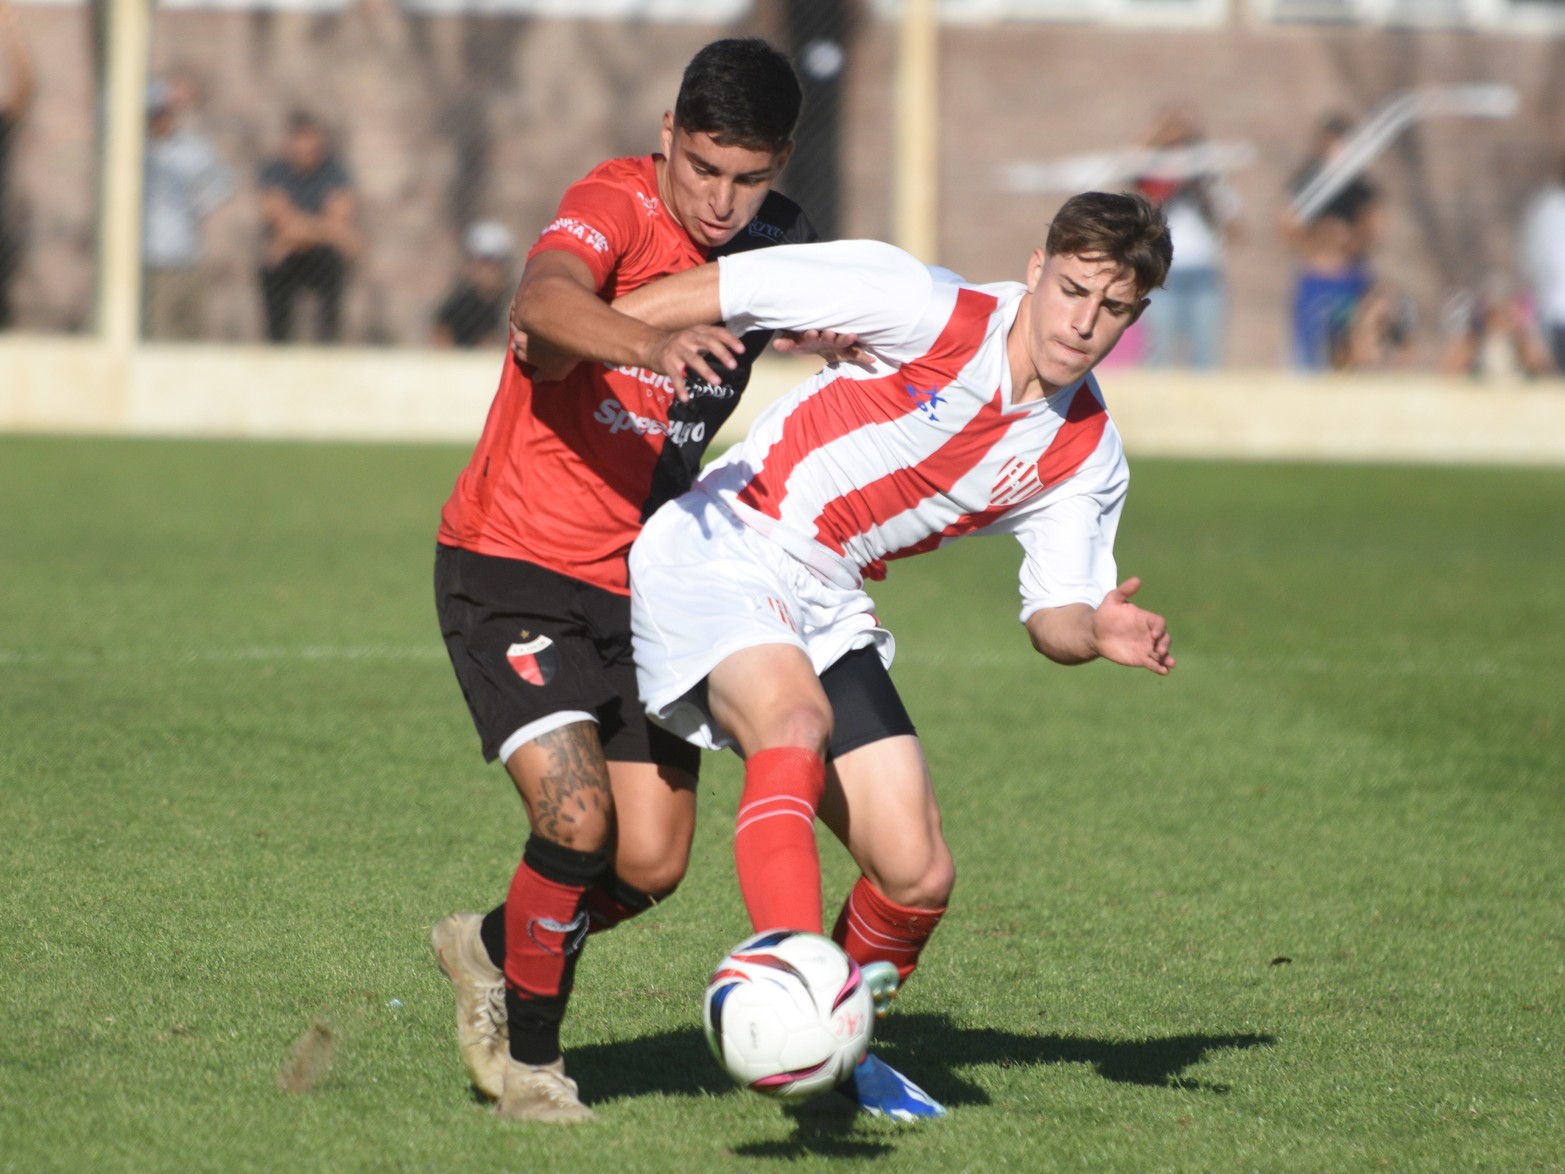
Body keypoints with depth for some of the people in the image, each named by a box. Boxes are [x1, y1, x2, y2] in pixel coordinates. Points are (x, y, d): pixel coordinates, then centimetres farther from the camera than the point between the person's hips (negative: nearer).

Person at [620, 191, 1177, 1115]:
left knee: (918, 874, -1)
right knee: (796, 721, -37)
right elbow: (709, 291, -13)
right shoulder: (925, 310, -17)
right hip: (718, 558, -6)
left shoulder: (1085, 456, 1)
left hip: (828, 607, 6)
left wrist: (1096, 633, -22)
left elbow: (1053, 614, 3)